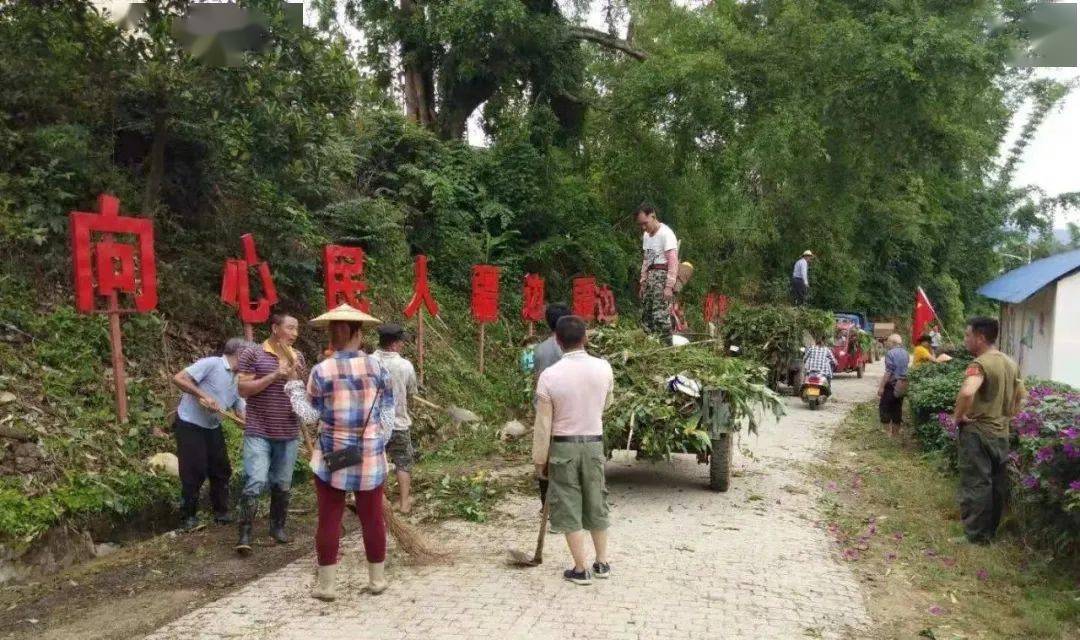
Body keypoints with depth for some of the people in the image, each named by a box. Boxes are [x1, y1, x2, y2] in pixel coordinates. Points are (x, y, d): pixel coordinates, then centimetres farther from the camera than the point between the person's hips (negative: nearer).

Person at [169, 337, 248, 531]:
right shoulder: (211, 363, -16)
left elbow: (241, 414, 10)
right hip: (189, 424, -8)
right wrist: (203, 396, -25)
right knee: (194, 472, -4)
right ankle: (188, 517, 12)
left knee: (221, 470, 10)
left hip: (213, 427, 8)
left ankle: (221, 512, 23)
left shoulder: (237, 381, 8)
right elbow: (178, 378, -22)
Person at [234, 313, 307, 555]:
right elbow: (243, 389, -11)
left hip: (289, 433, 5)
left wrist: (295, 378, -8)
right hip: (259, 432, -4)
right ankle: (244, 534, -2)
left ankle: (278, 526, 27)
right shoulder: (252, 354, -5)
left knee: (283, 485, 12)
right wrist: (274, 375, -18)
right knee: (256, 482, -11)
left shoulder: (298, 357, 9)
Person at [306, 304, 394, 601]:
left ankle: (326, 584, 16)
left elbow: (314, 413, -1)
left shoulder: (321, 371, -10)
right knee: (372, 518, 12)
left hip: (332, 455, -1)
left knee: (329, 520, 8)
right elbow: (388, 410, 0)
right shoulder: (376, 367, -5)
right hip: (370, 456, 2)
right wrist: (380, 440, 10)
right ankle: (377, 579, 24)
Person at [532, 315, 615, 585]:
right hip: (594, 443, 3)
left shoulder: (550, 375, -15)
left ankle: (581, 569, 13)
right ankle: (602, 563, 27)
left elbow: (543, 424, -11)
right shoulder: (603, 368, -6)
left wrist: (540, 460, 0)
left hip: (563, 446, -3)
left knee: (569, 507, 7)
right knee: (596, 503, 16)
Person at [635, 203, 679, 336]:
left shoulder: (666, 234, -11)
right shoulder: (646, 235, 15)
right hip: (650, 277, 8)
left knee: (660, 316, -15)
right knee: (646, 316, 8)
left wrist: (669, 286, -22)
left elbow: (673, 261, -16)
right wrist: (643, 282, 18)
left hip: (663, 275, -8)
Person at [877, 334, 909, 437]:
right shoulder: (905, 353, 9)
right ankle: (896, 432, 18)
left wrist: (881, 386, -16)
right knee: (897, 408, 13)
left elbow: (888, 372, -18)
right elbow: (906, 368, 14)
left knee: (884, 407, 1)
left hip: (892, 384, -7)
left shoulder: (890, 353, -14)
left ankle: (889, 430, -4)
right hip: (902, 385, 7)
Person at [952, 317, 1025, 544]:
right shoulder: (1010, 363, 7)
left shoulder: (980, 364, -20)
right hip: (1001, 432, 8)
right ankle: (991, 530, 27)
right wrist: (1008, 416, 20)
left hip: (977, 432, -8)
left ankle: (975, 536, 8)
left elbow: (967, 392, -38)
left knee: (975, 485, 1)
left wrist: (958, 415, -23)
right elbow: (1022, 395, 20)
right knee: (997, 483, 15)